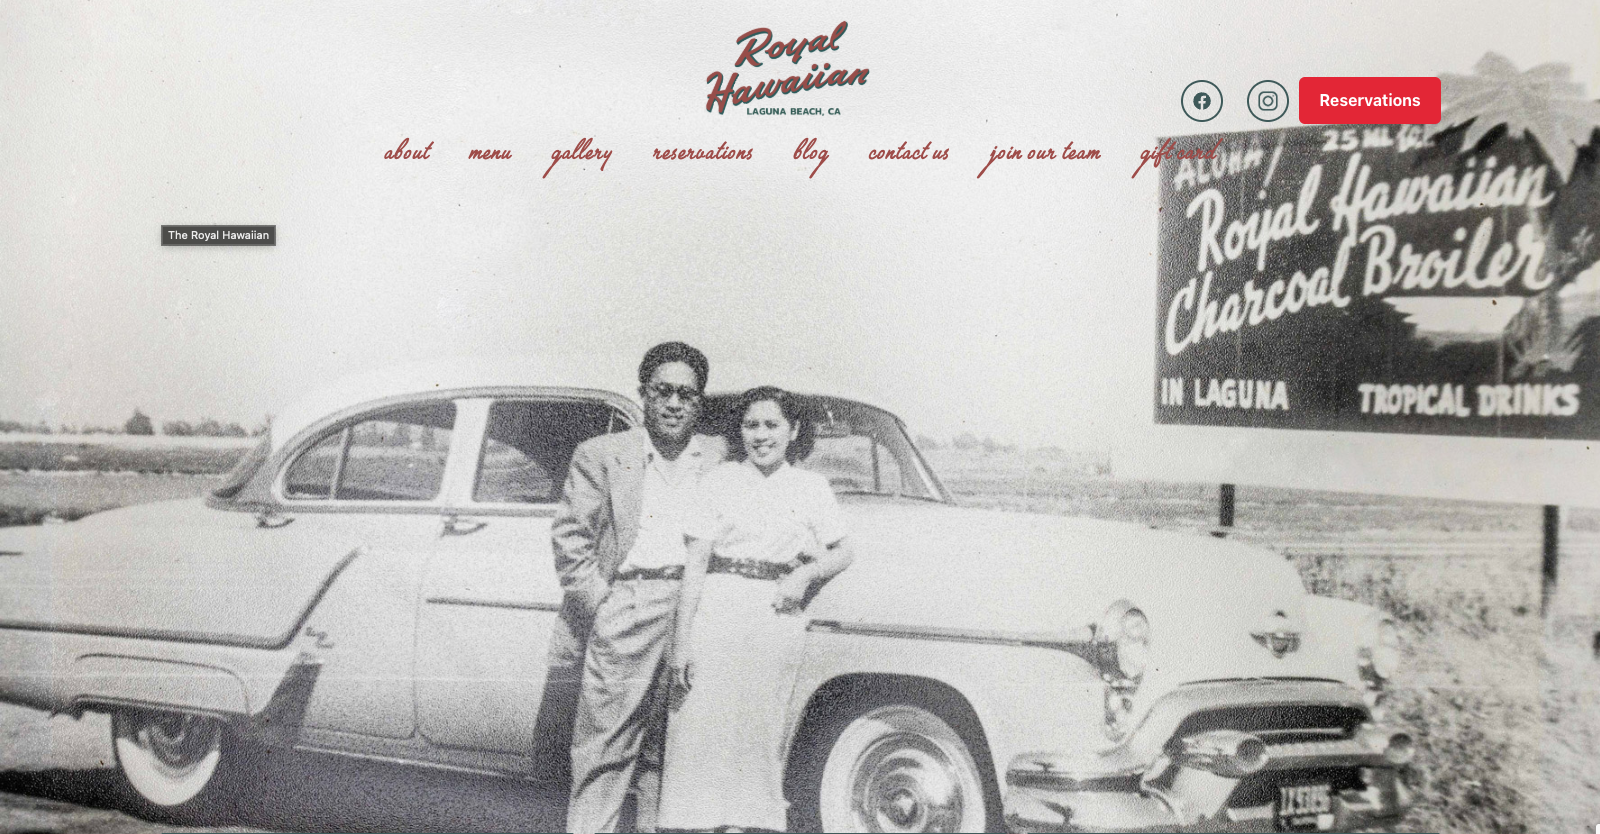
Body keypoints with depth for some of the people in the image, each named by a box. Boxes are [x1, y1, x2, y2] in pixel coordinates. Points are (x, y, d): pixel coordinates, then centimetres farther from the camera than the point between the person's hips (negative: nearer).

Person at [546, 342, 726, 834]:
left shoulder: (720, 458, 15)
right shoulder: (601, 454, 8)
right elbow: (569, 535, 3)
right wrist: (602, 605, -6)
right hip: (624, 609, -2)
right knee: (605, 748, -3)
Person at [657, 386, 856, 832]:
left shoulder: (812, 487, 8)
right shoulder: (720, 480, 4)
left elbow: (842, 554, 15)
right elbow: (695, 563, 0)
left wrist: (806, 573, -6)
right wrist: (682, 640, -6)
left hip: (778, 617, 1)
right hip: (716, 613, -1)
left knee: (757, 734, 5)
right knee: (704, 729, -2)